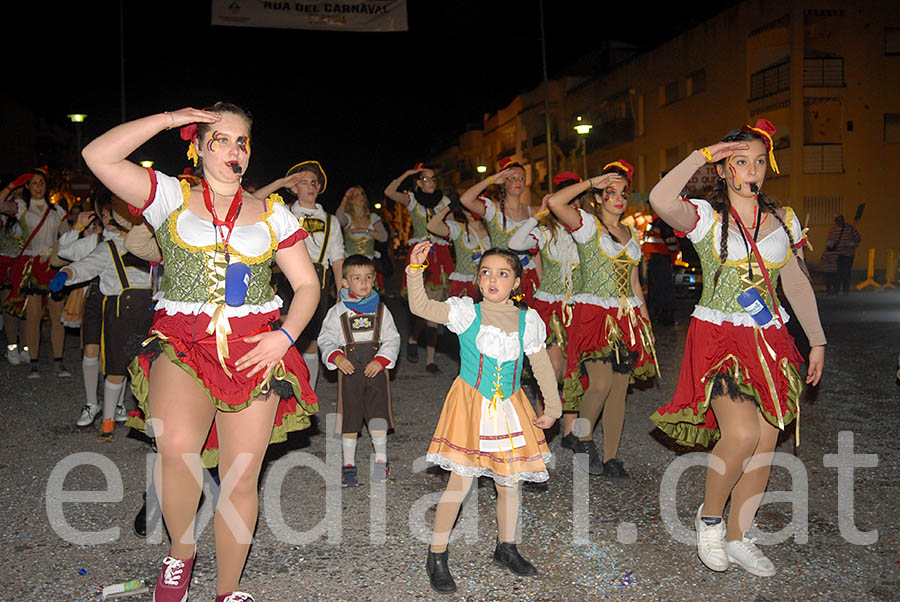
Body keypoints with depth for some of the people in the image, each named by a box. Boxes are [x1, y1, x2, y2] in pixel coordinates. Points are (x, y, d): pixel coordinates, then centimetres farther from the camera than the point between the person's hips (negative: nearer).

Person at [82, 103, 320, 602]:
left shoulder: (272, 213, 13)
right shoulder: (171, 197, 8)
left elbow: (307, 284, 11)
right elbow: (98, 155, -5)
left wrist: (284, 337, -6)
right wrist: (169, 118, -1)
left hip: (254, 352, 2)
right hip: (182, 343, -1)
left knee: (240, 482, 2)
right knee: (177, 448, -29)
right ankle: (181, 552, 2)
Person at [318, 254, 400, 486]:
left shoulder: (380, 309, 5)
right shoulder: (338, 311, 2)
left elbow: (392, 339, 5)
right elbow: (325, 340, 5)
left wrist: (381, 360, -10)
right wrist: (336, 358, -13)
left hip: (376, 370, 0)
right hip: (349, 371, 0)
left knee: (378, 414, -1)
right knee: (349, 417, 5)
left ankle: (381, 460, 17)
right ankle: (348, 464, 19)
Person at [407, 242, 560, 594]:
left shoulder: (527, 321, 2)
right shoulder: (466, 312, -5)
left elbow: (542, 367, 9)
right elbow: (421, 307, -15)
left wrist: (552, 408, 10)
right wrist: (415, 269, -27)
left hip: (509, 409, 4)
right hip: (470, 406, -3)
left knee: (510, 482, 14)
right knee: (461, 482, -6)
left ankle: (506, 548, 36)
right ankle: (436, 557, 11)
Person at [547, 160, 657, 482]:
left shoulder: (631, 234, 17)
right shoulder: (587, 224, -1)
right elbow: (555, 202, -20)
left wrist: (646, 321, 16)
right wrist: (591, 181, -10)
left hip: (627, 317, 6)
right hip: (594, 313, -6)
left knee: (619, 389, 4)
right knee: (601, 383, -18)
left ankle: (610, 458, 14)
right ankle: (582, 439, 8)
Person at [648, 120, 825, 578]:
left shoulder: (783, 220, 11)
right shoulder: (706, 217, -4)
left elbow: (797, 284, 16)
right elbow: (661, 200, -26)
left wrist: (816, 339, 13)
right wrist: (700, 156, -15)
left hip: (770, 341, 5)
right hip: (718, 337, -5)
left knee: (765, 443, 5)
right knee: (741, 434, -20)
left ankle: (738, 536, 22)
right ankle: (708, 516, 8)